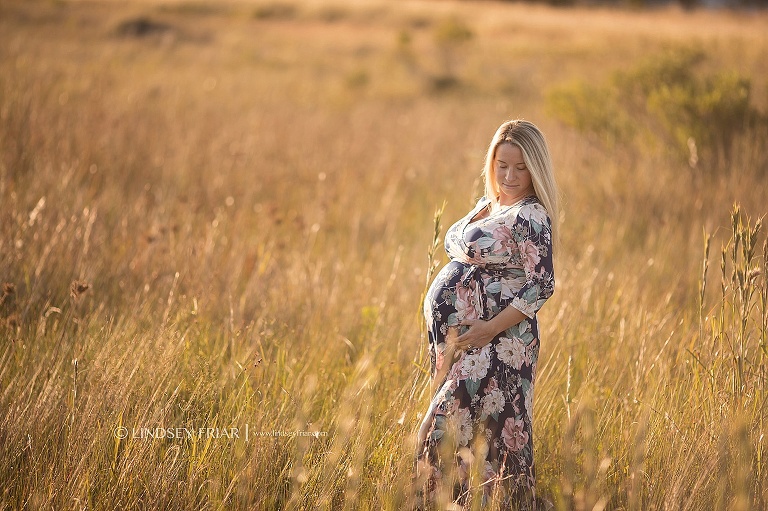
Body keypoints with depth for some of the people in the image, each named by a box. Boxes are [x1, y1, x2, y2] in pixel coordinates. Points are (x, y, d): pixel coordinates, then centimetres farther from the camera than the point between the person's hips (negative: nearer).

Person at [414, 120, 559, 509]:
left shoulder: (530, 217, -12)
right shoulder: (485, 205, 15)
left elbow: (541, 286, -18)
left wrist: (489, 329, -20)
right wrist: (448, 340, 14)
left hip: (495, 346, -8)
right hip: (456, 340, 8)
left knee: (447, 432, -12)